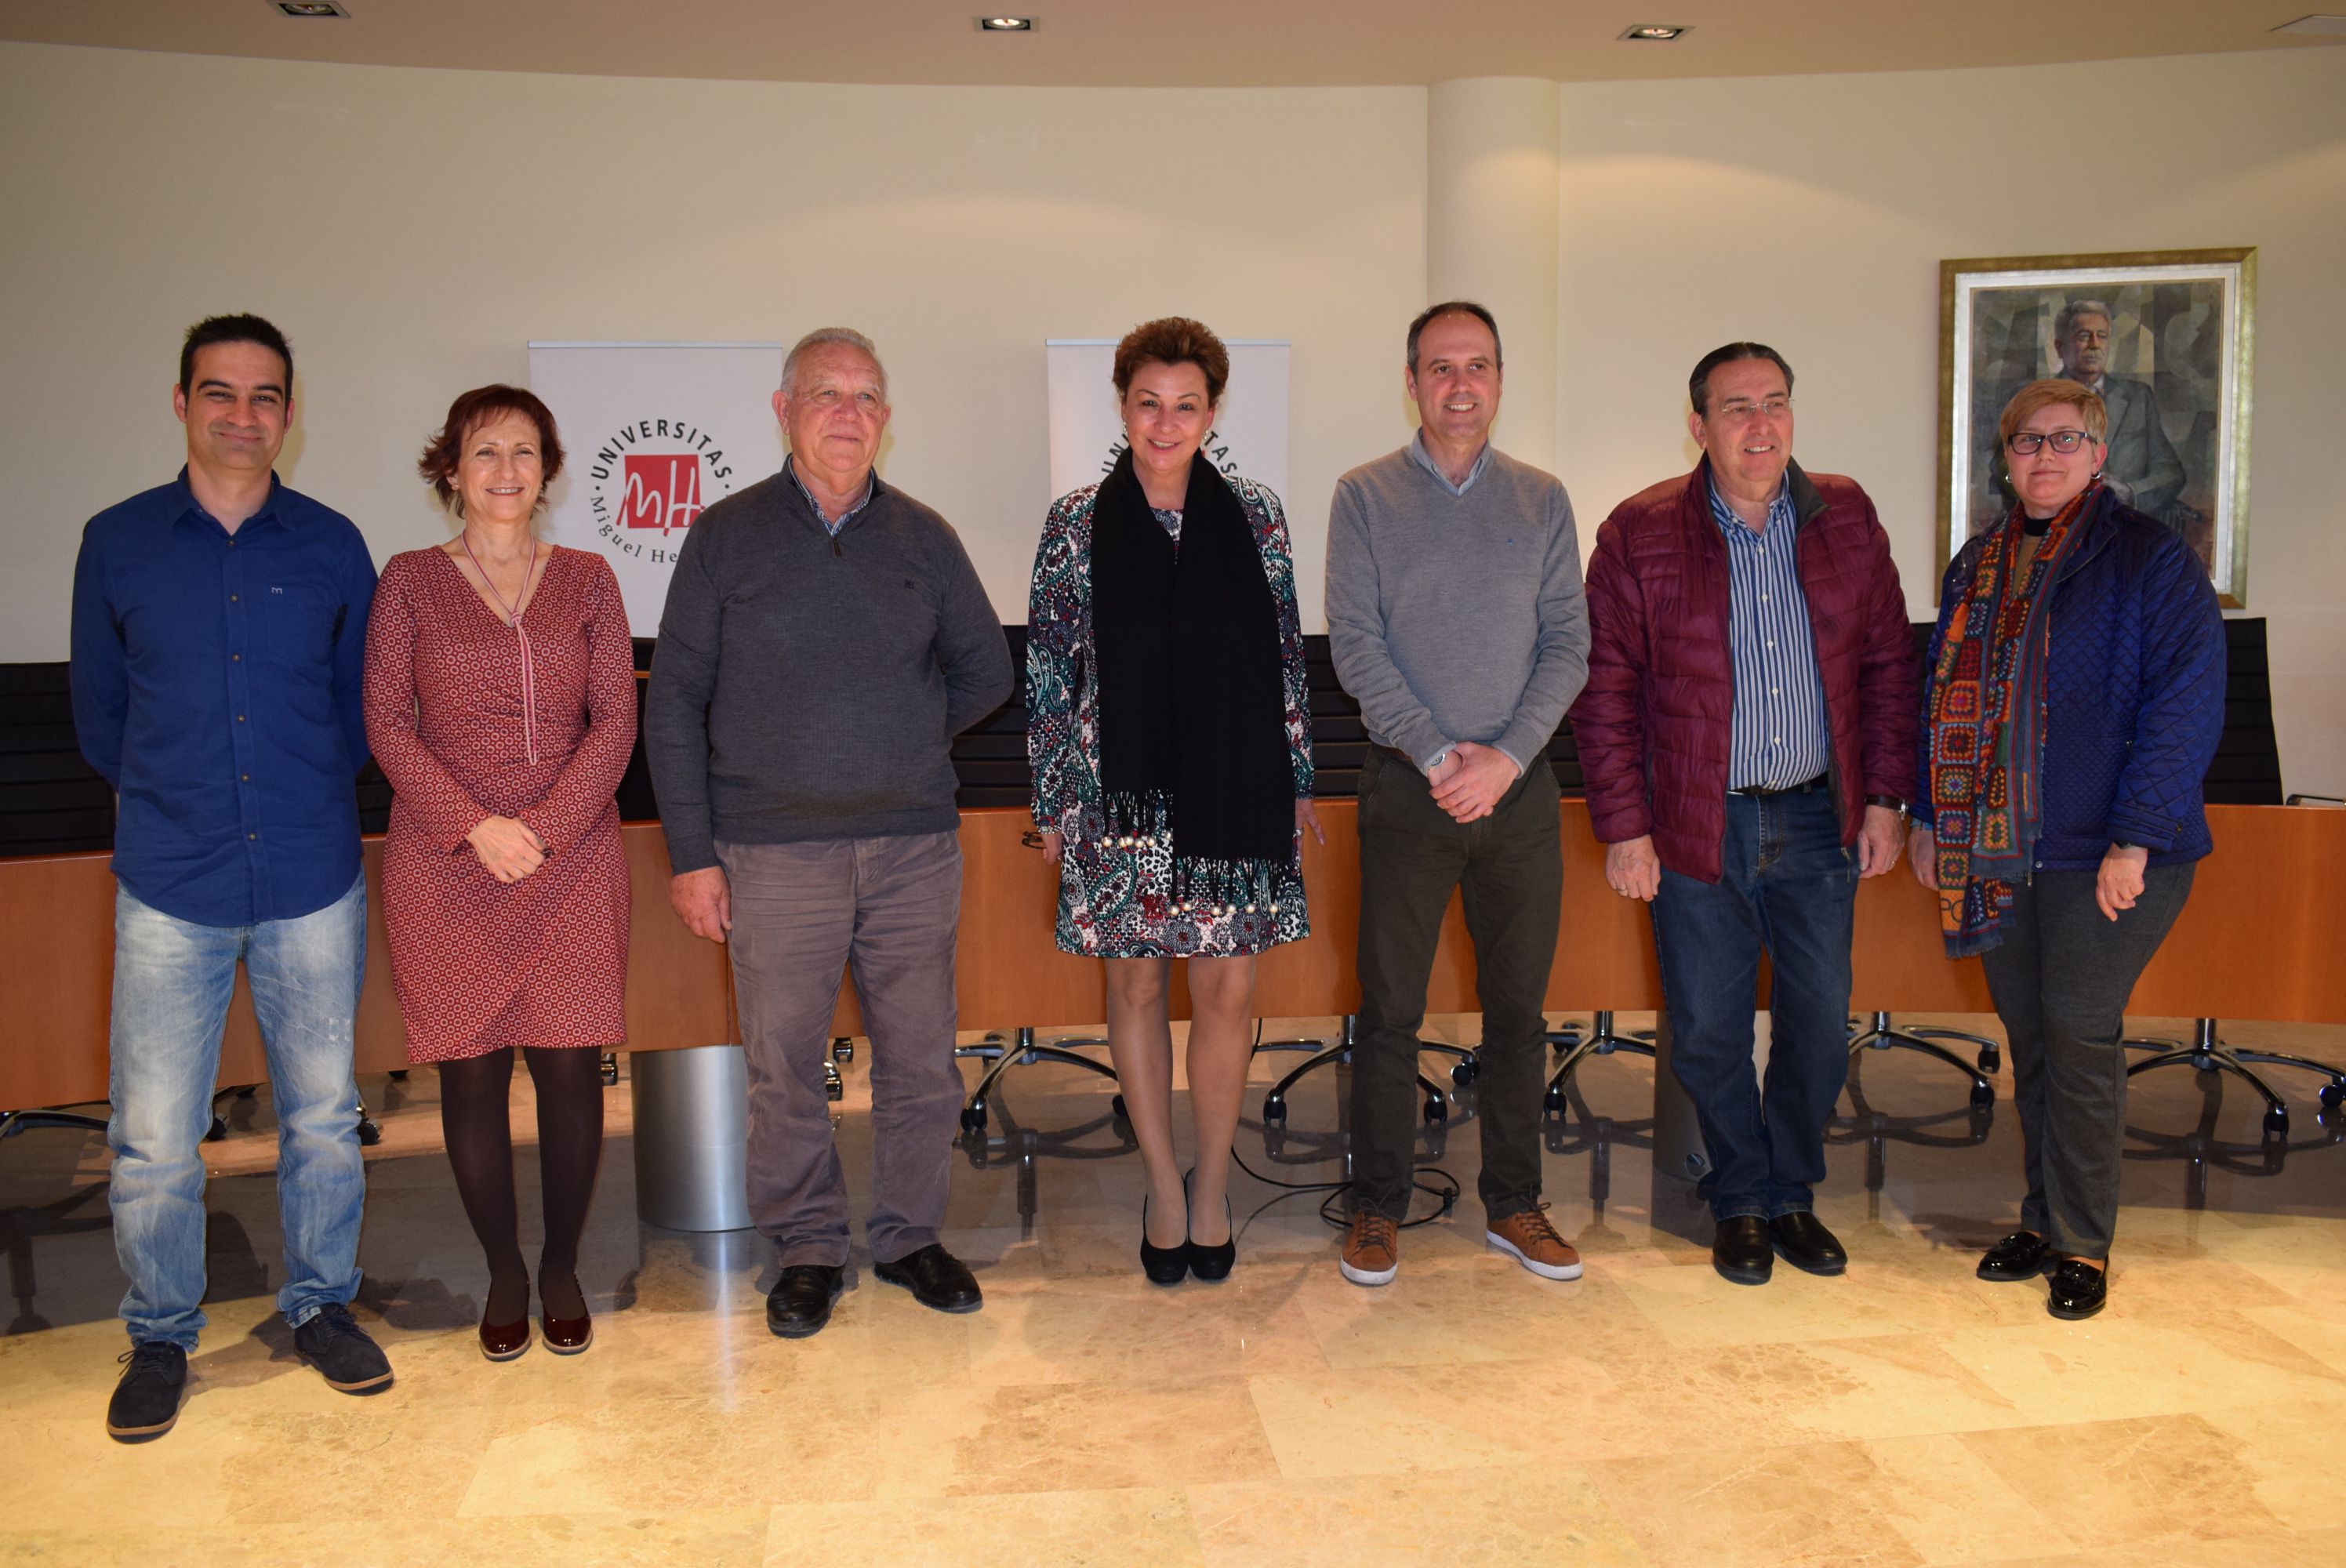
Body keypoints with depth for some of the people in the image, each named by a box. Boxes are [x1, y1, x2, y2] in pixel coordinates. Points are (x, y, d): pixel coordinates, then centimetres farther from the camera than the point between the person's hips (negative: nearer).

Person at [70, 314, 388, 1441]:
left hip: (314, 882, 1)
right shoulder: (118, 542, 2)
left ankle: (320, 1305, 29)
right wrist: (172, 804, 10)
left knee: (322, 1114, 11)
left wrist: (306, 802, 6)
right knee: (152, 1136, 3)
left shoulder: (331, 545, 3)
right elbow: (99, 717, 10)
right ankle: (159, 1336, 23)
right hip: (169, 888, 0)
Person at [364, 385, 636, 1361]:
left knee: (570, 1065, 1)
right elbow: (386, 725, -1)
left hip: (572, 856, 1)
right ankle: (503, 1271, 21)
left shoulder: (586, 580, 7)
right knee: (470, 1071, 4)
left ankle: (562, 1266, 20)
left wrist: (543, 829, -10)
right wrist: (477, 827, -12)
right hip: (444, 866, 0)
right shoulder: (410, 582, 4)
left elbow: (615, 721, 1)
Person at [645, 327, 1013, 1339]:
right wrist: (692, 854, -4)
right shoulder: (728, 535, 1)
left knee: (921, 1059, 8)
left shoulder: (922, 537, 7)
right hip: (774, 851, -2)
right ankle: (809, 1250, 23)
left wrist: (901, 749, 12)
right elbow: (673, 704, 0)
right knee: (784, 1066, 5)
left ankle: (909, 1235, 26)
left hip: (913, 847, 2)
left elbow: (985, 672, 18)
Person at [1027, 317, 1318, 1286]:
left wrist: (1299, 783, 7)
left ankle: (1212, 1185, 23)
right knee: (1136, 986, 9)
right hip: (1121, 796, 0)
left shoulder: (1254, 518, 4)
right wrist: (1051, 805, 1)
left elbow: (1287, 660, 9)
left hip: (1233, 790, 1)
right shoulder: (1078, 523, 0)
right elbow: (1048, 671, 2)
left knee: (1228, 987, 4)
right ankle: (1165, 1188, 25)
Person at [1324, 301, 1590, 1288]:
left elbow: (1568, 645, 3)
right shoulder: (1366, 497, 2)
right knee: (1389, 1010, 3)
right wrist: (1441, 754, -14)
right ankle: (1378, 1208, 17)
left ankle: (1514, 1204, 23)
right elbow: (1355, 645, -5)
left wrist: (1505, 758, -11)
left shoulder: (1542, 501, 8)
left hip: (1520, 788, 2)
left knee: (1518, 1006, 9)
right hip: (1408, 788, -2)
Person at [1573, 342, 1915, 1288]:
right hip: (1698, 826, -2)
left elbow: (1889, 666, 8)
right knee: (1708, 1030, 6)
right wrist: (1624, 828, -8)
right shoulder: (1640, 534, -5)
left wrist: (1885, 799, 3)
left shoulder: (1845, 518, 5)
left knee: (1820, 1024, 10)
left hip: (1818, 819, 3)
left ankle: (1791, 1195, 31)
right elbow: (1606, 693, -4)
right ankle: (1740, 1202, 28)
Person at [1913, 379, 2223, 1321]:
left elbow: (2185, 707, -12)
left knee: (2079, 1037, -1)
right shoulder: (1977, 568, 12)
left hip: (2101, 855, -5)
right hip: (1996, 853, 5)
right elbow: (1943, 700, 17)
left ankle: (2083, 1245, 14)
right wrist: (1929, 818, 11)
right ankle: (2044, 1219, 26)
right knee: (2028, 1038, 12)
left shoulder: (2152, 561, -6)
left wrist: (2135, 842, -17)